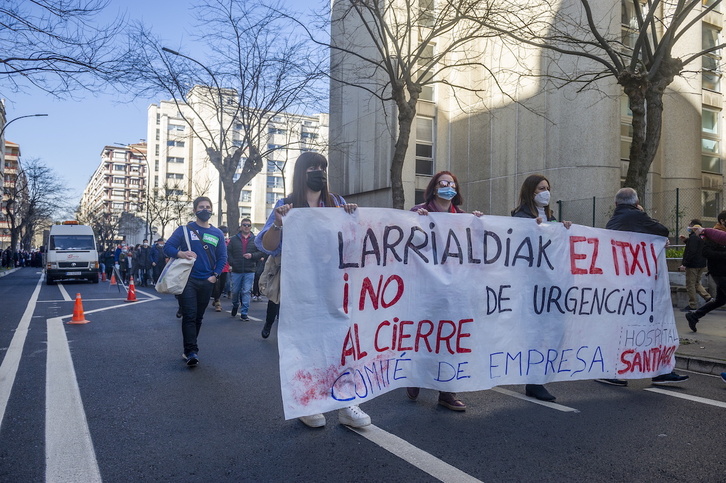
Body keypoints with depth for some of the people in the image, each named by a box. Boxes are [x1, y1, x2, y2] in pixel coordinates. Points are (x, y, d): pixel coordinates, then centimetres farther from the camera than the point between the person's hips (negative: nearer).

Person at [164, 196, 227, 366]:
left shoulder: (217, 234, 9)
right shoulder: (184, 230, 2)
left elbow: (222, 257, 9)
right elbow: (167, 247, -3)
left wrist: (215, 276, -3)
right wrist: (180, 253, -23)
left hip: (207, 282, 3)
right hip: (188, 279, -3)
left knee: (198, 317, 9)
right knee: (189, 315, -10)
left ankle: (189, 349, 19)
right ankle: (191, 352, -11)